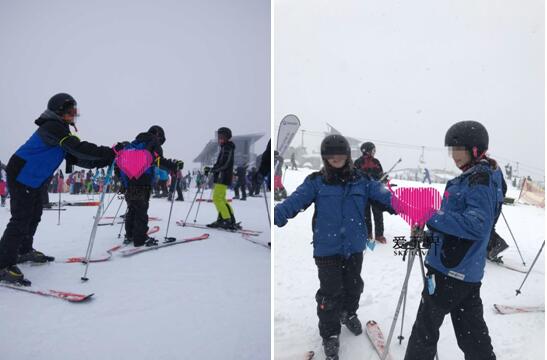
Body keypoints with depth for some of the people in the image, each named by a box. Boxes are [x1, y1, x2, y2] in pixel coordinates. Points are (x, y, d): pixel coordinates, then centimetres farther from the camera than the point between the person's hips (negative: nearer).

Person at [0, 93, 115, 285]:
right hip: (21, 176, -10)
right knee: (21, 218, -11)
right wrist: (107, 153, -27)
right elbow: (78, 148, -30)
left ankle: (24, 251, 34)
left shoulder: (60, 130, 12)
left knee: (34, 215, 17)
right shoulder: (51, 127, -19)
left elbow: (75, 157, 5)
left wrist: (100, 162, -7)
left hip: (33, 179, 10)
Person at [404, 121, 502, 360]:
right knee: (471, 329, 20)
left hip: (451, 268, -9)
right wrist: (429, 235, 13)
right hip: (468, 269, 9)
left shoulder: (481, 180, -16)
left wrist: (433, 217, -29)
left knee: (426, 324, 6)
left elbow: (477, 225, -28)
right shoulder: (471, 178, 12)